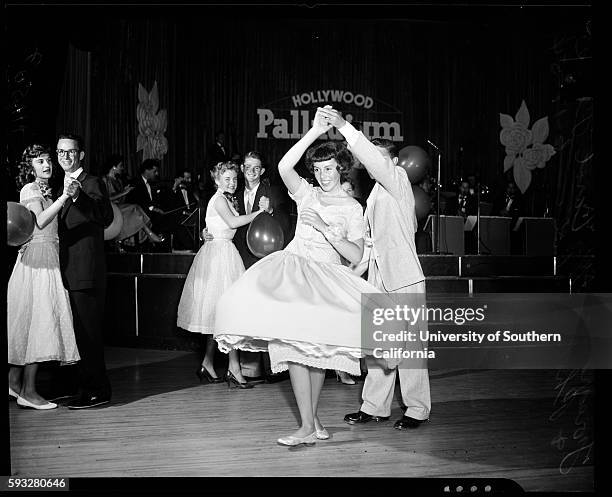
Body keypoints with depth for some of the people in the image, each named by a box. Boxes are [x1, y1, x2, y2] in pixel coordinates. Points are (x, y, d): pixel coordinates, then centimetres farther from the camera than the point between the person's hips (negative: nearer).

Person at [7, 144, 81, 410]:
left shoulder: (46, 191, 20)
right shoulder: (30, 190, -7)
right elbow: (40, 221, -25)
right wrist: (64, 197, -34)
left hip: (48, 260, 9)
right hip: (37, 260, -9)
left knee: (28, 323, 12)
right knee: (38, 320, -10)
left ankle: (14, 381, 20)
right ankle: (28, 392, -6)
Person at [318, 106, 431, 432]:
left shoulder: (398, 180, -3)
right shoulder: (376, 194, 21)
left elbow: (375, 159, -22)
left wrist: (345, 127, -25)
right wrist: (354, 271, 19)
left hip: (405, 278, -8)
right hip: (379, 279, 8)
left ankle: (417, 409, 8)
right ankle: (374, 407, 17)